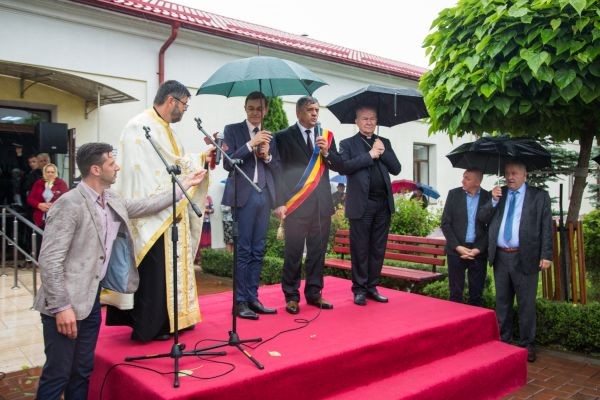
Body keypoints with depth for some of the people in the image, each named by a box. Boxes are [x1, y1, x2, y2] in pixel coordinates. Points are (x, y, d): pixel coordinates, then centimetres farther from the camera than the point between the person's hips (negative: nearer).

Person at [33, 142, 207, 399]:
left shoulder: (111, 200, 6)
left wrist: (184, 185, 21)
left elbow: (145, 206, 19)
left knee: (82, 373, 16)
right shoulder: (69, 204, -18)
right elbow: (49, 261, -20)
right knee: (58, 375, 3)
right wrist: (61, 306, -22)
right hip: (66, 304, -7)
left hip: (92, 300, 8)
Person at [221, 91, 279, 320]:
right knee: (243, 250, -4)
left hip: (264, 195, 5)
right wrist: (251, 144, -17)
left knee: (258, 250, 8)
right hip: (243, 195, -5)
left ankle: (253, 298, 16)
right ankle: (240, 301, 4)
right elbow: (227, 163, -9)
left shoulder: (269, 135, 15)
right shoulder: (232, 130, 3)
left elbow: (277, 167, 13)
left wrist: (267, 156, -7)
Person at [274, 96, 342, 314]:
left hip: (321, 205, 4)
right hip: (295, 205, -4)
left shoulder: (326, 136, 13)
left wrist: (326, 152, -8)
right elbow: (278, 171, -2)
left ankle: (314, 293, 20)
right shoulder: (284, 137, 1)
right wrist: (280, 203, -8)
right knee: (293, 253, 0)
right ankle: (291, 296, 12)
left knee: (318, 251, 8)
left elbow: (339, 166, 11)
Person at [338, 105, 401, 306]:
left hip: (383, 203, 4)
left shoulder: (384, 143, 17)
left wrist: (383, 152, -5)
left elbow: (396, 169, 8)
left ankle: (372, 287, 19)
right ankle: (359, 289, 12)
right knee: (360, 249, 1)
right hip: (361, 204, -4)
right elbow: (344, 167, -12)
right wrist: (370, 155, -12)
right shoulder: (348, 144, 5)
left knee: (378, 249, 8)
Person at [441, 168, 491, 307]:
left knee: (476, 294, 7)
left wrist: (478, 249, -9)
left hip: (478, 252, 0)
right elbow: (445, 223, 0)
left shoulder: (488, 197, -1)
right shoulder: (454, 194, 1)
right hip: (456, 250, 0)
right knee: (455, 293, 6)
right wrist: (457, 247, -8)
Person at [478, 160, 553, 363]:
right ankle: (503, 340, 28)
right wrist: (493, 201, -10)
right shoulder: (498, 194, 11)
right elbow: (482, 218, 5)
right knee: (502, 302, 14)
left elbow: (546, 228, -2)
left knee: (526, 303, 4)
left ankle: (527, 344, 17)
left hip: (525, 258, -4)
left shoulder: (539, 196, 1)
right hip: (500, 257, 4)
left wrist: (546, 255, -9)